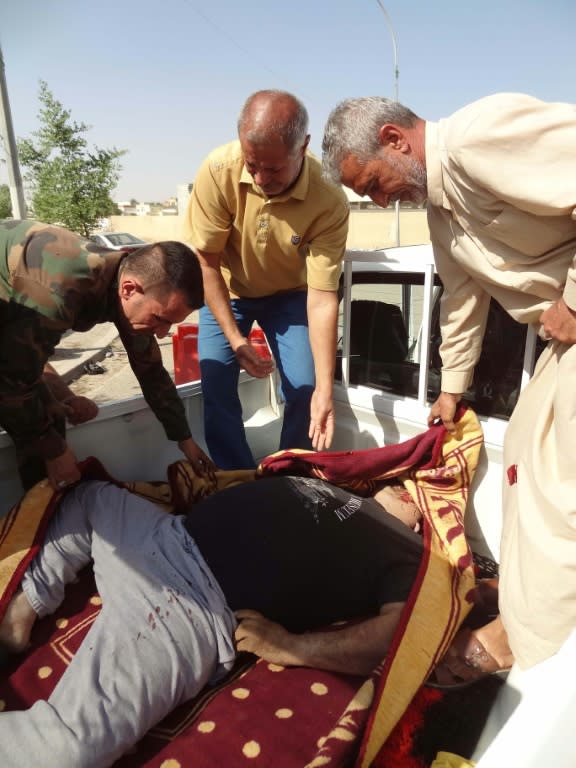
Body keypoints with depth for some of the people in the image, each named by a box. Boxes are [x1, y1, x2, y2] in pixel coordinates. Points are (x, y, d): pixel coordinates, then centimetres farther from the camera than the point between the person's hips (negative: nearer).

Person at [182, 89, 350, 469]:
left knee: (304, 389, -10)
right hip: (226, 290, 1)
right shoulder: (219, 170, -29)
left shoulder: (329, 201, -30)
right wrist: (235, 338, -23)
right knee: (216, 390, -7)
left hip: (290, 294, 0)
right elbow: (205, 260, -19)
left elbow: (322, 297, -28)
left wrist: (324, 388, -32)